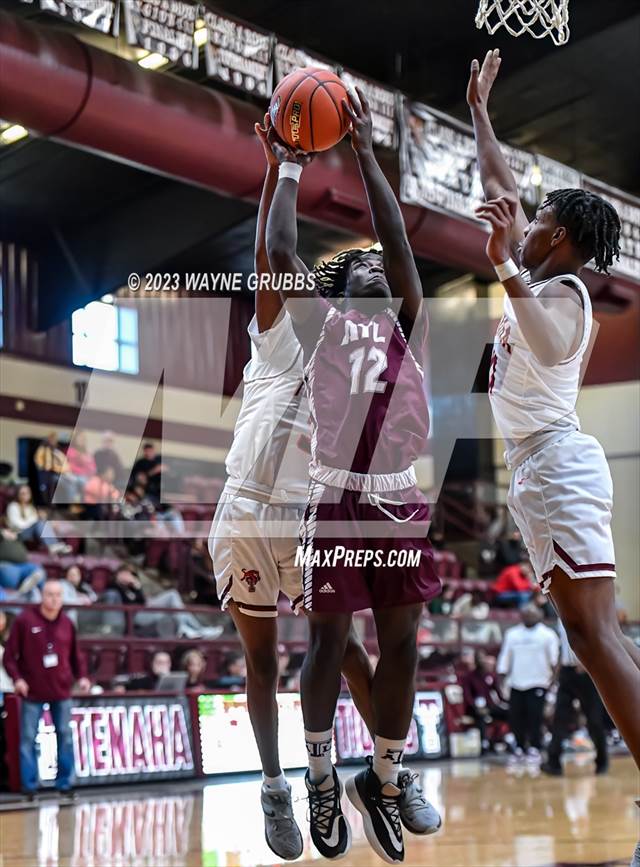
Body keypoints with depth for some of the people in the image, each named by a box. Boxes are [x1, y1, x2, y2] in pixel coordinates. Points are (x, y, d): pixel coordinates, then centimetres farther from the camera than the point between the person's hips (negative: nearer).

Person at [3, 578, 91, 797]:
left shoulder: (67, 623, 4)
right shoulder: (24, 620, -8)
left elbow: (75, 654, 13)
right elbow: (10, 654, -6)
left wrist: (81, 676, -1)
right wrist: (17, 678, -17)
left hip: (61, 691, 3)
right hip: (32, 692, -3)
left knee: (65, 737, 7)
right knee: (28, 739, 1)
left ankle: (65, 783, 17)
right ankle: (29, 785, 9)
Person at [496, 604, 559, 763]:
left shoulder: (548, 635, 3)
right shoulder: (512, 634, 14)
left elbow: (553, 656, -5)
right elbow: (505, 656, 15)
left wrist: (554, 670, -19)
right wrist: (502, 676, 9)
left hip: (537, 683, -4)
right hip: (516, 682, 4)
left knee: (535, 717, -7)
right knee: (515, 717, 2)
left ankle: (534, 748, 2)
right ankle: (519, 747, 15)